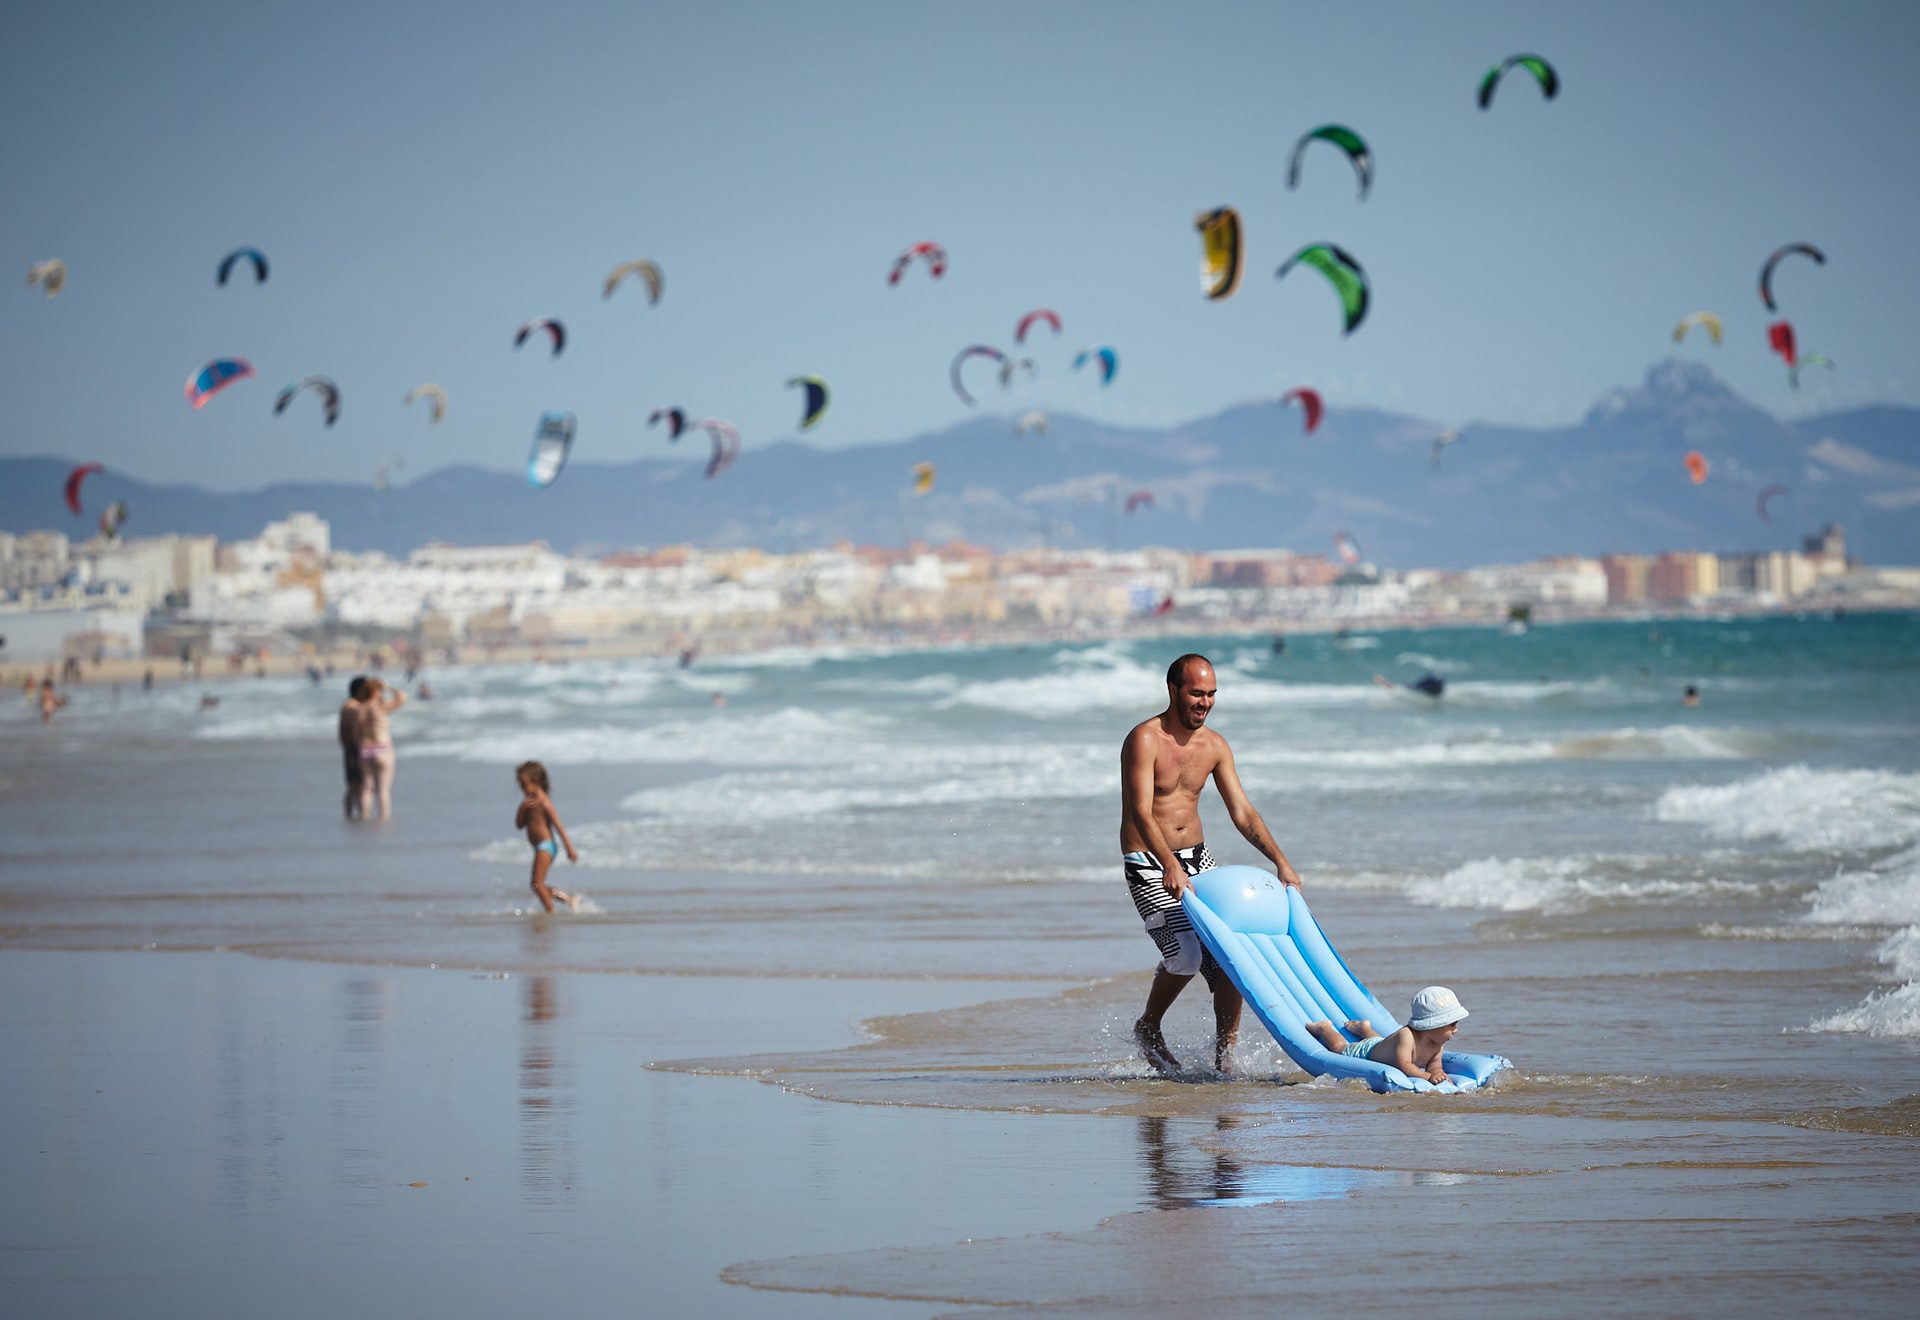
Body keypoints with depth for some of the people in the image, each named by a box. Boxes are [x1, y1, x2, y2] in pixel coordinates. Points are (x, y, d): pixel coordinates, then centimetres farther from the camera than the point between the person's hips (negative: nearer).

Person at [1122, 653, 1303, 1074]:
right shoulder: (1144, 740, -15)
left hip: (1196, 857, 6)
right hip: (1149, 865, -6)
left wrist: (1281, 862, -5)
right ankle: (1148, 1029, 6)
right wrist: (1170, 867, -39)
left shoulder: (1214, 746, 6)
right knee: (1186, 952, -21)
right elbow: (1141, 812, -25)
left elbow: (1242, 812, 7)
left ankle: (1225, 1056, 3)